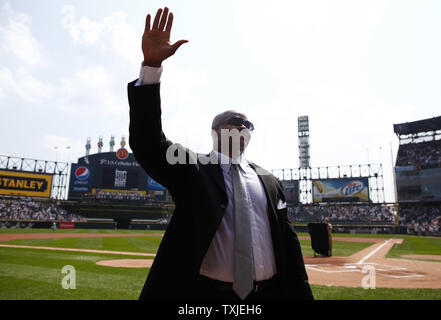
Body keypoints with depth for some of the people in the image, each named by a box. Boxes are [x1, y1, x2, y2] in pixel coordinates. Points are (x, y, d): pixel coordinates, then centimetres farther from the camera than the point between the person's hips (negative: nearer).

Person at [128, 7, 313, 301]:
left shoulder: (270, 182, 8)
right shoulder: (191, 170, -1)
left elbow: (288, 245, 8)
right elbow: (148, 143, -17)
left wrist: (302, 295, 4)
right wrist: (152, 65, -27)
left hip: (269, 292, 3)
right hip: (204, 292, -2)